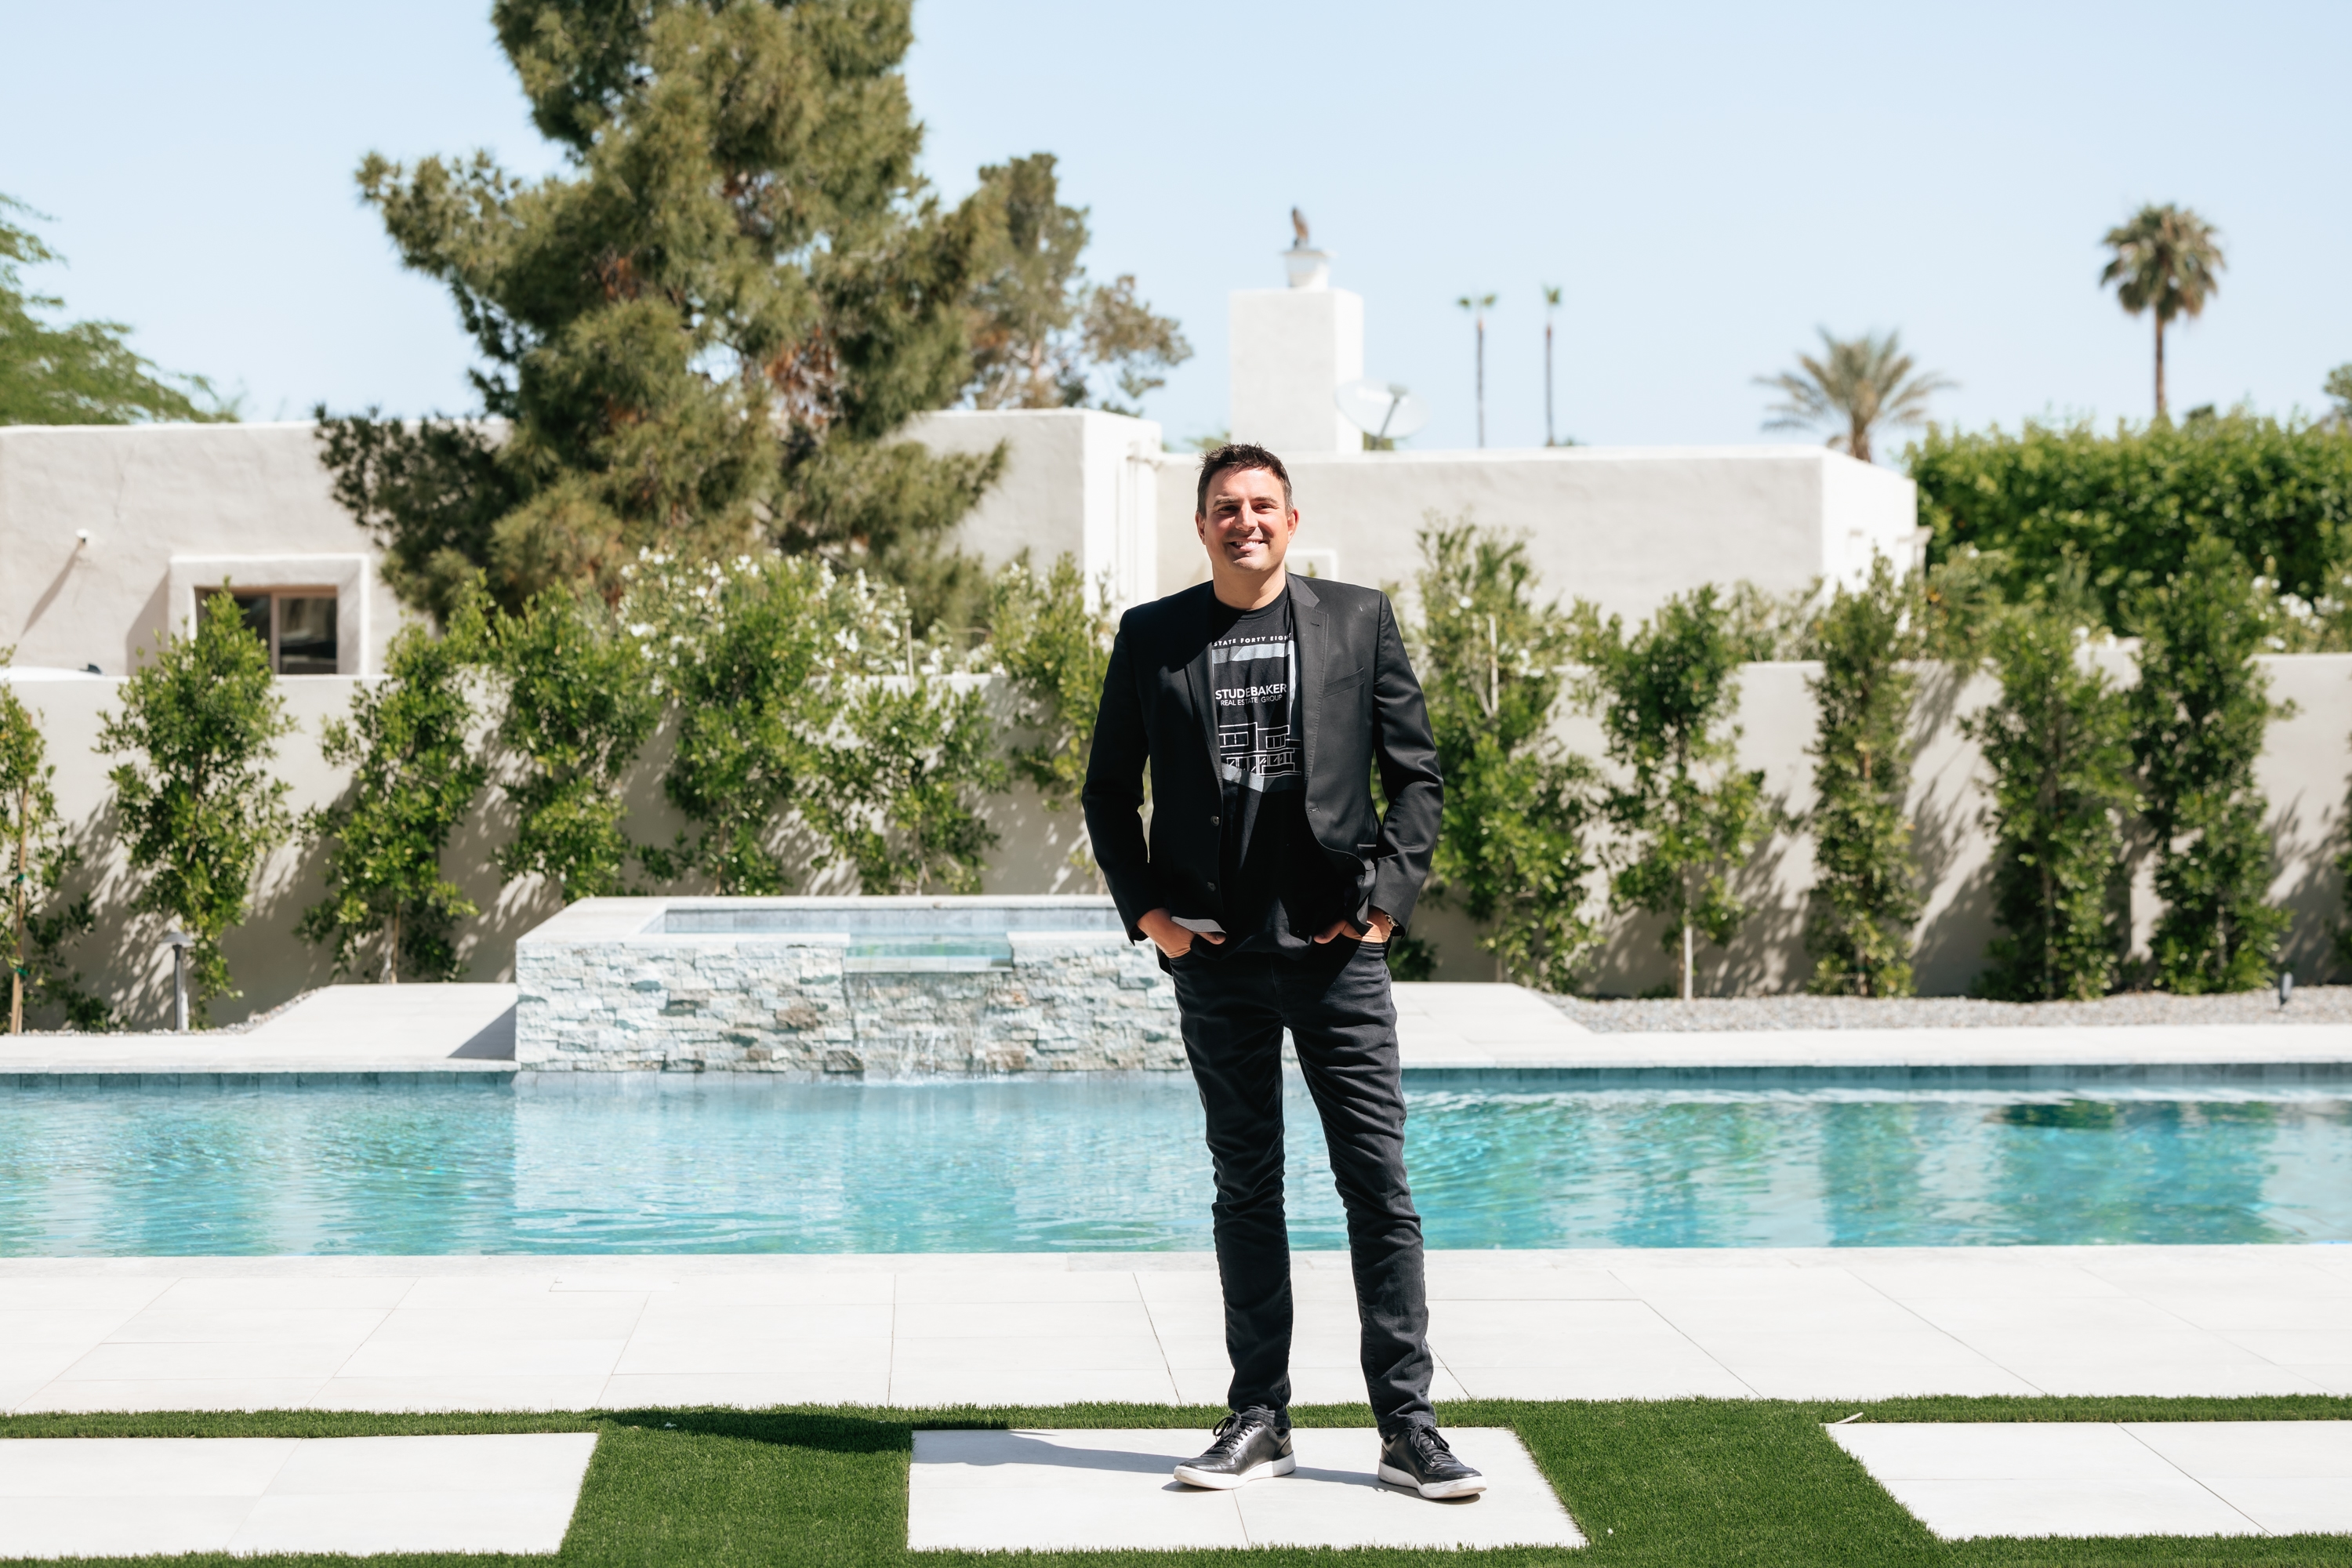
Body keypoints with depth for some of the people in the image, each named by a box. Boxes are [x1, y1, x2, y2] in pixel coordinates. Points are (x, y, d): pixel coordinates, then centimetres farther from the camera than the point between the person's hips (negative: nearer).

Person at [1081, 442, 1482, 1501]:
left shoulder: (1359, 621, 5)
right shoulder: (1151, 639, 7)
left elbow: (1418, 775, 7)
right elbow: (1109, 791, 12)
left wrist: (1388, 895, -4)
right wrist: (1142, 907, 1)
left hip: (1337, 948, -1)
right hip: (1218, 955, 1)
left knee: (1379, 1183, -2)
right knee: (1245, 1188, 8)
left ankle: (1406, 1426, 3)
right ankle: (1258, 1421, 15)